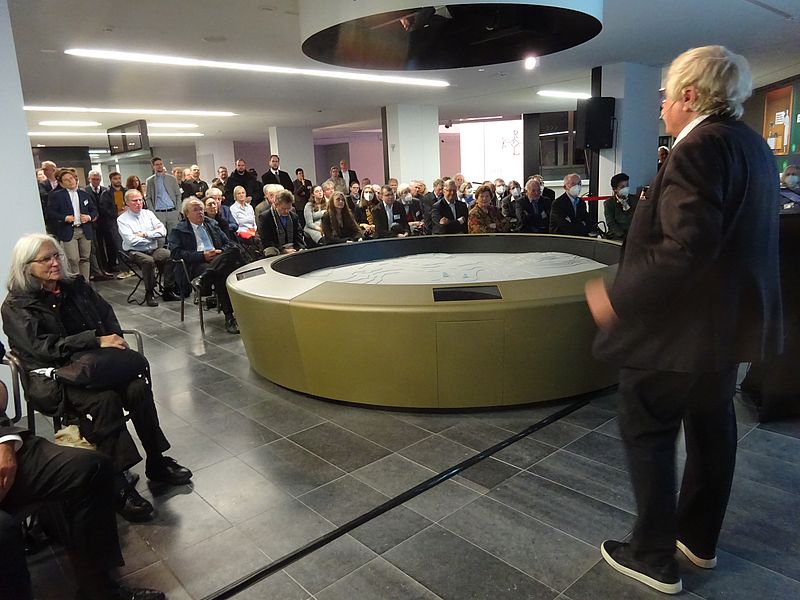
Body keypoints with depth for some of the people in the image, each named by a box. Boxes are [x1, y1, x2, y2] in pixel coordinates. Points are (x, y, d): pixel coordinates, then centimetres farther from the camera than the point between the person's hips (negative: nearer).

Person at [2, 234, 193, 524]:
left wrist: (114, 342, -7)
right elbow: (44, 347, -12)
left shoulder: (76, 286, 14)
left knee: (138, 386, -26)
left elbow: (107, 315, 15)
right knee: (104, 399, -34)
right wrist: (96, 340, -20)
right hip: (56, 378, -4)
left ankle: (157, 462, -14)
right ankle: (117, 486, -26)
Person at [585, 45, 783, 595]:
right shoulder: (754, 147, 12)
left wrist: (618, 296, -23)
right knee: (712, 425, 18)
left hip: (685, 323, -10)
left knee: (647, 430, 3)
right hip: (729, 318, 10)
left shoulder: (700, 147, -19)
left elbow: (687, 246, -29)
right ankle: (700, 539, 35)